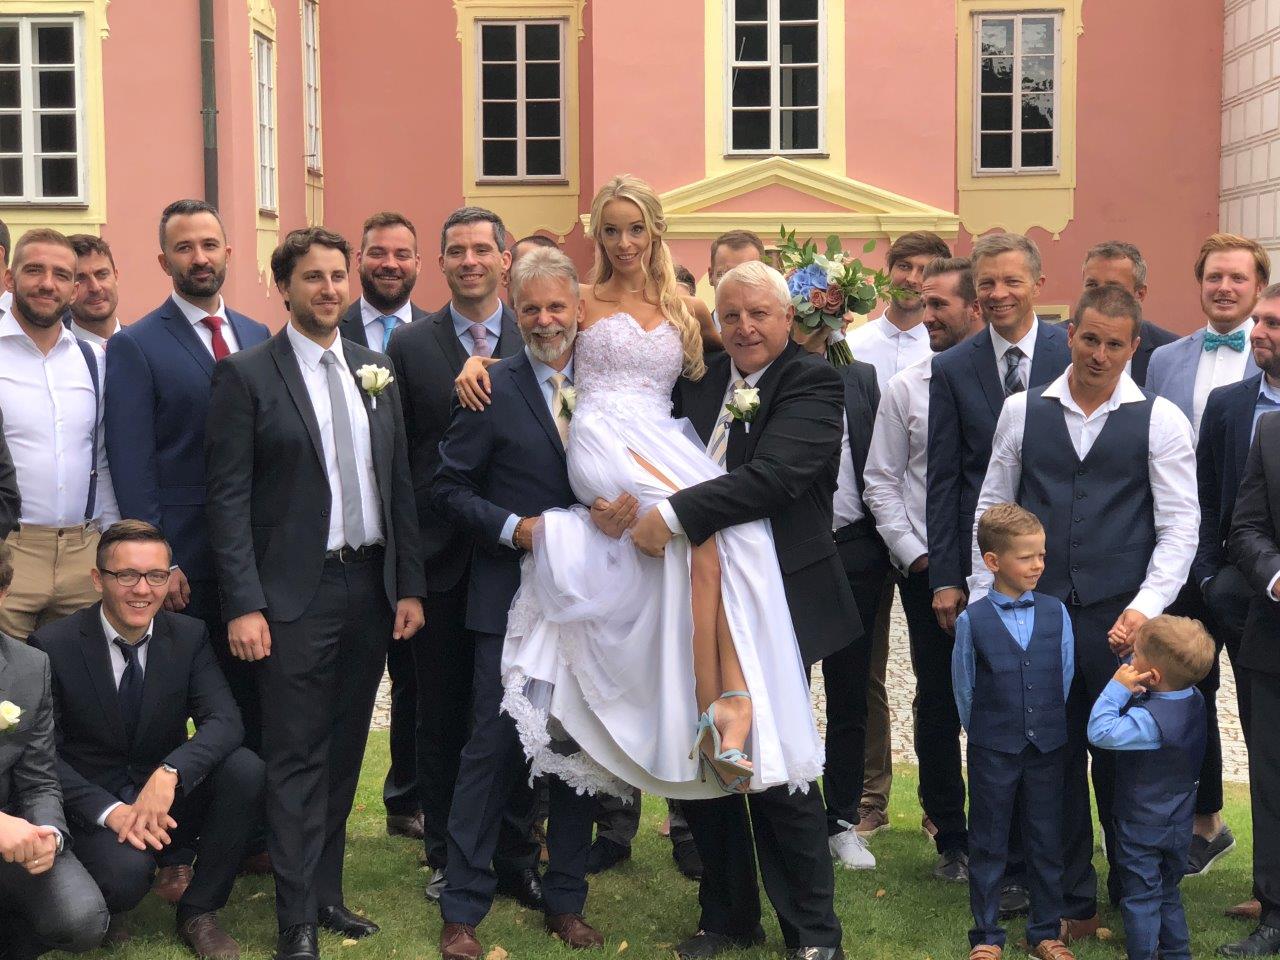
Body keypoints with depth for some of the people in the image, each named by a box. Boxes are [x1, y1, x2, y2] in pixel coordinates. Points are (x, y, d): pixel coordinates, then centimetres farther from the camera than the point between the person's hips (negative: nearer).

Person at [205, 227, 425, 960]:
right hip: (296, 594, -5)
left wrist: (410, 585, 7)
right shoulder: (248, 375, -5)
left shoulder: (376, 372, 10)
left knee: (345, 752, 13)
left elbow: (399, 485, 12)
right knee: (297, 758, 0)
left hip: (372, 587, 5)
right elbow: (229, 498, -9)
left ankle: (328, 892, 26)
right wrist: (244, 605, -14)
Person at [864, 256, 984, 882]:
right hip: (926, 568, 2)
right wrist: (916, 555, -3)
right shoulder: (904, 388, 5)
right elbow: (881, 482, 6)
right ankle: (950, 837, 18)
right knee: (937, 704, 7)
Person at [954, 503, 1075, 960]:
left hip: (1048, 749, 2)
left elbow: (1065, 678, 5)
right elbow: (964, 687, 0)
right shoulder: (971, 620, -9)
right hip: (992, 752, -2)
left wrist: (1049, 727, 5)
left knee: (1046, 842, 11)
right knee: (988, 845, 8)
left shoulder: (1056, 613, -2)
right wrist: (984, 734, 4)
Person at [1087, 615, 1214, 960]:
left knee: (1140, 899, 6)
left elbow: (1100, 732, -35)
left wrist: (1117, 687, -30)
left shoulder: (1149, 719, -31)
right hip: (1180, 824, 8)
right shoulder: (1194, 699, -6)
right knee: (1168, 894, 23)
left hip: (1142, 828, -8)